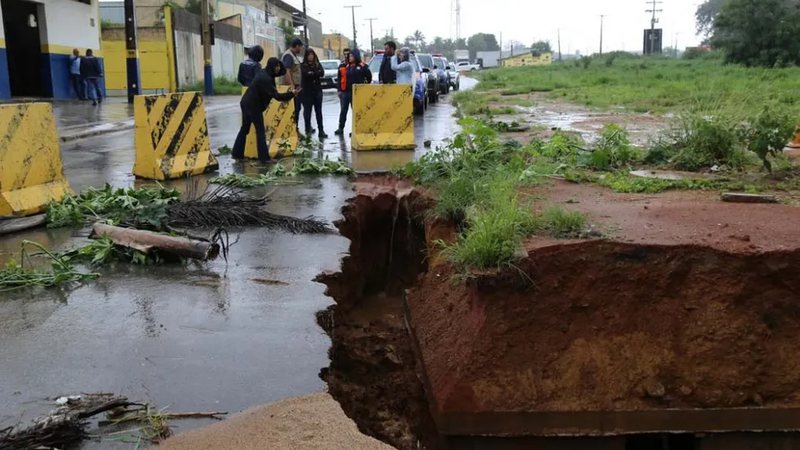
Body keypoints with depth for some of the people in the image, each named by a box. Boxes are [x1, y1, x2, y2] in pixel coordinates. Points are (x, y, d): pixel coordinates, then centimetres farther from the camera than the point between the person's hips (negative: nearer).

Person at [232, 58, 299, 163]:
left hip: (246, 103, 10)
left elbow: (283, 72, 16)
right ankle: (264, 157, -2)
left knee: (244, 129, 16)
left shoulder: (264, 73, 8)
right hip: (253, 106, -10)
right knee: (260, 131, -4)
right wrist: (292, 94, -31)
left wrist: (280, 64, -3)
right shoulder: (265, 78, -21)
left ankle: (237, 153, 21)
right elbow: (276, 95, -27)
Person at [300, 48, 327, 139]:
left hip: (317, 91, 2)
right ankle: (308, 129, 11)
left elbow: (322, 73, -9)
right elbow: (305, 74, -17)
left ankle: (321, 131, 2)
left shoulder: (318, 64, 10)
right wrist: (316, 73, -13)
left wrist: (311, 73, -15)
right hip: (307, 91, -2)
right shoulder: (303, 65, 2)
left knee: (319, 111, 2)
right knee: (307, 111, 2)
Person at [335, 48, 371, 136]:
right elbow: (345, 78, 12)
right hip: (346, 91, 5)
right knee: (343, 110, 6)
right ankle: (340, 128, 12)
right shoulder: (348, 66, 10)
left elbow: (369, 76, 0)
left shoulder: (362, 66, -6)